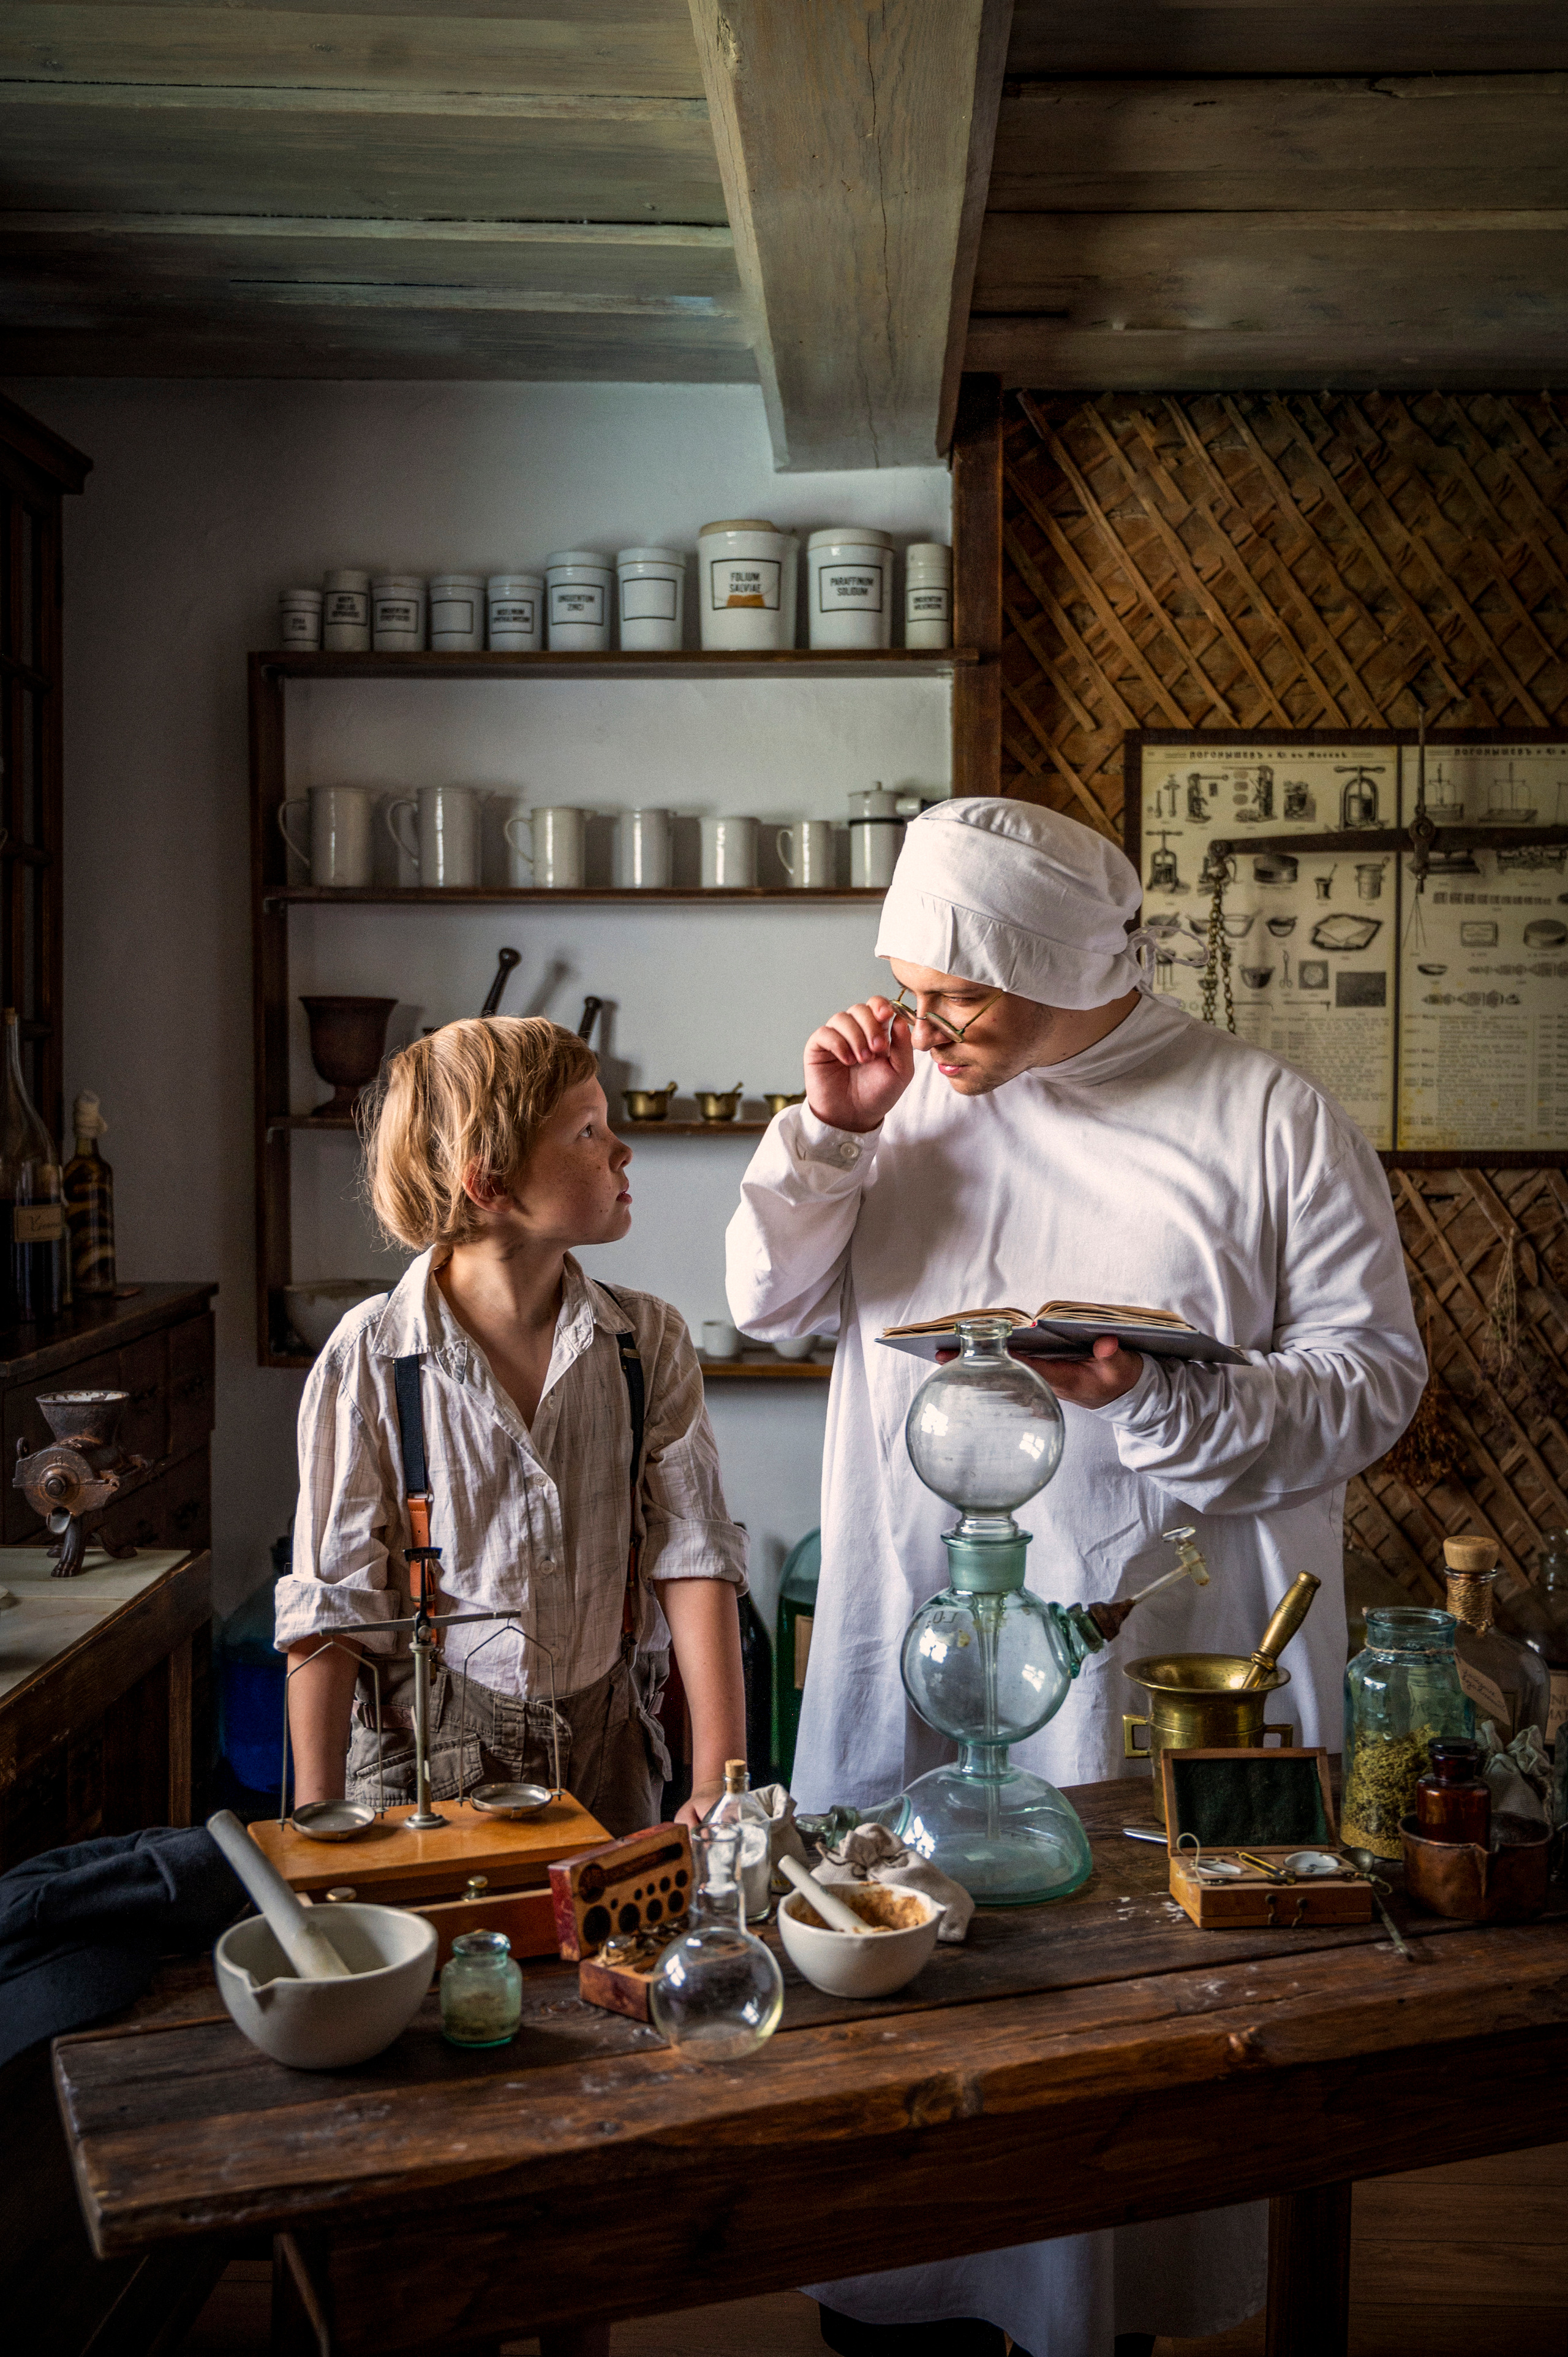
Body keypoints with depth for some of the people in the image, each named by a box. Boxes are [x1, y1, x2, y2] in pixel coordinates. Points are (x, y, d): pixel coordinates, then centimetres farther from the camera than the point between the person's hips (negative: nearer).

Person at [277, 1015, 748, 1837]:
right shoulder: (368, 1361, -10)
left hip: (607, 1760, 3)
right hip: (424, 1763, -2)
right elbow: (330, 1612, -8)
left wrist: (717, 1779, -16)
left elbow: (694, 1554, -8)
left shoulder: (649, 1344, -2)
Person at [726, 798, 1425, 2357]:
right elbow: (771, 1305, 10)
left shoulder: (1269, 1120, -4)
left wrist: (1157, 1401, -21)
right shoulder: (916, 1100, 8)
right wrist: (829, 1135, -5)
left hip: (1155, 1670, -3)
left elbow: (1373, 1377, -7)